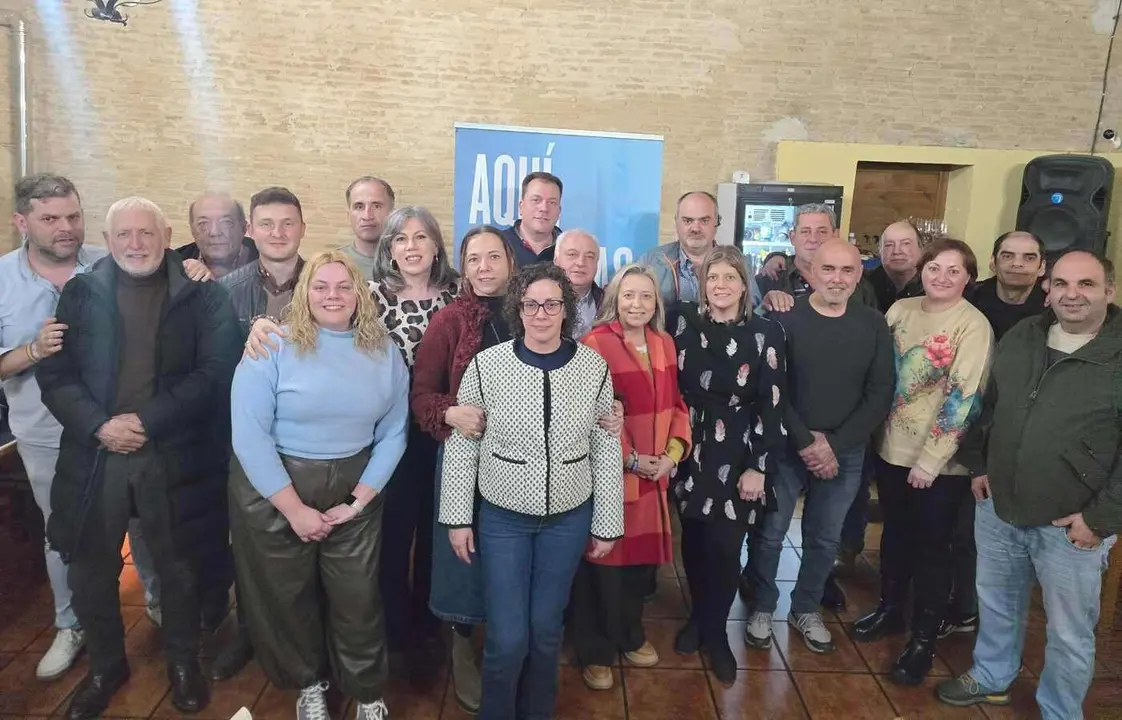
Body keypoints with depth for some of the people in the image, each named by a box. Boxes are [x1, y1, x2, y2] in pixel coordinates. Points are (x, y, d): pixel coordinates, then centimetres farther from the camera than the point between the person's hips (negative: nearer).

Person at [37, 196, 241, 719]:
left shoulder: (202, 296, -2)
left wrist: (146, 420, -16)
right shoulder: (80, 293, 6)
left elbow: (215, 372, -10)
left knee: (177, 567, 11)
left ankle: (184, 661, 33)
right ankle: (105, 665, 36)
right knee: (91, 569, 12)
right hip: (94, 453, 2)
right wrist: (97, 425, -14)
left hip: (173, 455, -2)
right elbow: (54, 374, 2)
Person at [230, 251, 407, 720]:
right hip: (274, 490, -1)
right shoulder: (273, 346, -12)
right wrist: (294, 509, -15)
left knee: (358, 597, 9)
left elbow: (393, 432, 0)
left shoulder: (384, 351, -1)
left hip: (355, 491, 2)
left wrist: (359, 501, -8)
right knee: (287, 596, 15)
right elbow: (249, 434, -15)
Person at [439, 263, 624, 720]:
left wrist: (607, 523, 2)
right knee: (507, 637, 3)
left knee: (546, 628, 15)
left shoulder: (594, 366, -6)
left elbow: (607, 451, 0)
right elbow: (461, 445, -4)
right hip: (502, 517, -1)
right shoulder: (486, 364, -11)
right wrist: (457, 517, -3)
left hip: (569, 518, 2)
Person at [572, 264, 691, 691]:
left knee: (644, 554, 16)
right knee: (605, 560, 5)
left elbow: (674, 402, 12)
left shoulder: (665, 344, 8)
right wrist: (629, 458, -16)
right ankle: (595, 651, 24)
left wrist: (673, 451, -3)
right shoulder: (596, 343, -13)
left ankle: (630, 635, 39)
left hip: (655, 473, 6)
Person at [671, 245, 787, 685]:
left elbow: (772, 407, -6)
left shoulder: (765, 333, -5)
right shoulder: (685, 322, 0)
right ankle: (698, 617, 33)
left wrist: (759, 467, -10)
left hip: (739, 456, -2)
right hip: (691, 451, 2)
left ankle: (715, 631, 23)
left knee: (725, 548, 0)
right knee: (694, 542, 9)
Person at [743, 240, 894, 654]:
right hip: (786, 448, -2)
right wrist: (806, 441, -16)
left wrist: (835, 444, -11)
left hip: (846, 453, 3)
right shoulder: (785, 319, -10)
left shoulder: (873, 325, -1)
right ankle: (762, 608, 29)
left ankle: (806, 609, 37)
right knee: (770, 534, 7)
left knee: (825, 539, 16)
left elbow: (880, 396, -3)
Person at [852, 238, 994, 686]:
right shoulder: (901, 309, 2)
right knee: (895, 533, 20)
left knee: (930, 547, 9)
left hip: (939, 462, -5)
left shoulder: (973, 326, -14)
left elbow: (962, 399, -18)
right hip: (891, 448, 5)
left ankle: (924, 638, 25)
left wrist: (930, 461, -18)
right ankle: (889, 609, 40)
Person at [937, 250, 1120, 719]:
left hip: (1071, 524, -4)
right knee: (996, 603, 23)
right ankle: (991, 678, 46)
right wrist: (978, 464, 11)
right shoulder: (1020, 337, 2)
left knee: (1069, 633, 12)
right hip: (998, 508, 5)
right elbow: (986, 404, 15)